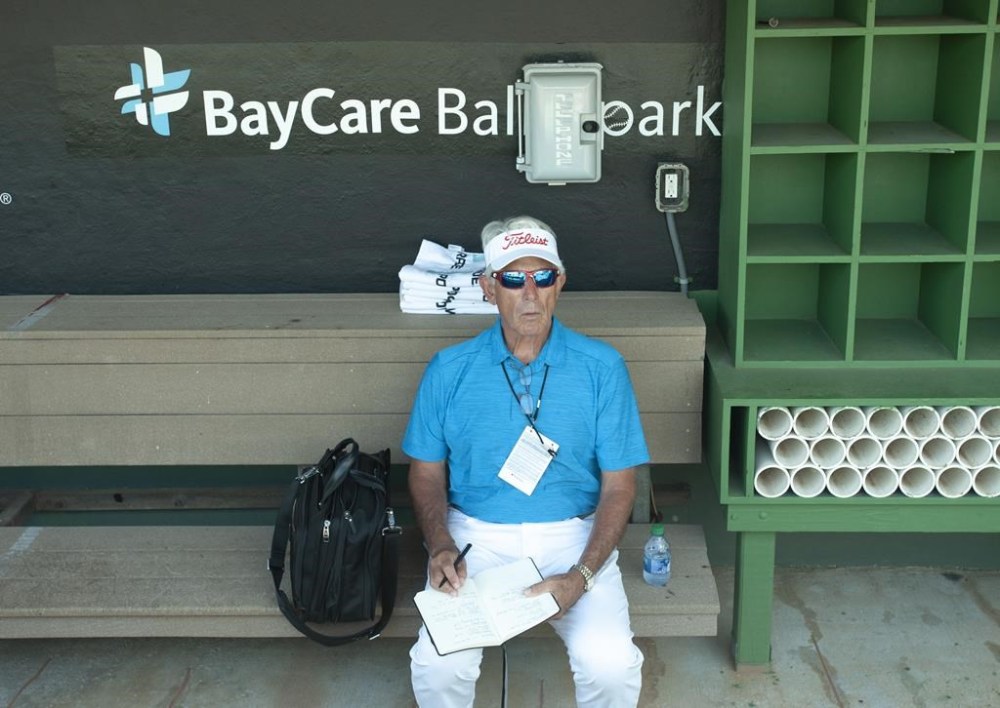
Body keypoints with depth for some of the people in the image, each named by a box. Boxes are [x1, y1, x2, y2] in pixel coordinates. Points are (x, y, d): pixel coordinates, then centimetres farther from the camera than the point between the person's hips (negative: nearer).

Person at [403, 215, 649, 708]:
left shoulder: (602, 368, -3)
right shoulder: (449, 370, 0)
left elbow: (618, 485, -2)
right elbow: (427, 473, 7)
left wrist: (582, 577, -16)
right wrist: (440, 547, -12)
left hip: (572, 537, 0)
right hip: (476, 536, 1)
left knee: (611, 664, -24)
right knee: (437, 665, -23)